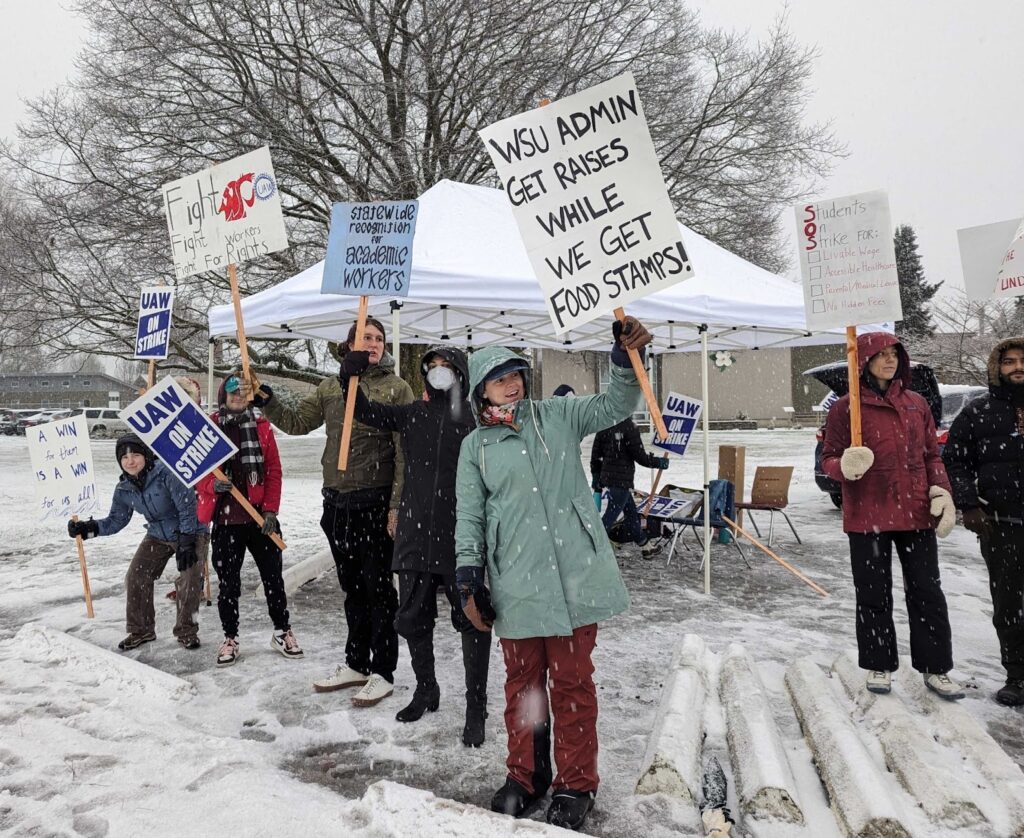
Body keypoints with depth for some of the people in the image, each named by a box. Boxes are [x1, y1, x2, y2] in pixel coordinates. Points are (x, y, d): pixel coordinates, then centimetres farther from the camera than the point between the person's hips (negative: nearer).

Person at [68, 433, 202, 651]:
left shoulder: (166, 473, -26)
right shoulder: (124, 489, -5)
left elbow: (187, 506, -26)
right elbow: (116, 520, 5)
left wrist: (186, 542, -27)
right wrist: (87, 528, -11)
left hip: (189, 532, -6)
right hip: (157, 536, 6)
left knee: (190, 580, -17)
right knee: (136, 577, 0)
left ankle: (186, 631, 2)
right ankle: (141, 630, 18)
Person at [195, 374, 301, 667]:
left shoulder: (261, 426, 4)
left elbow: (274, 470, 2)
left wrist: (271, 509, -6)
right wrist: (213, 484, -21)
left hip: (261, 517, 1)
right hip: (225, 518, -1)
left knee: (272, 576, 9)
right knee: (227, 581, 8)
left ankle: (282, 631, 25)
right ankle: (230, 639, 23)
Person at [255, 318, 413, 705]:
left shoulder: (397, 388, -5)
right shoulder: (330, 387, 11)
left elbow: (405, 452, -9)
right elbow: (297, 422, 18)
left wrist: (397, 505, -14)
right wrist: (266, 401, 3)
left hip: (375, 503, -5)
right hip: (337, 502, 5)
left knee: (377, 586, 3)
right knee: (351, 586, 16)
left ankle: (382, 673, 16)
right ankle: (356, 664, 31)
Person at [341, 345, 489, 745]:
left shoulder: (477, 419, -2)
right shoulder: (413, 414, 10)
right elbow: (365, 411, 9)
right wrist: (349, 378, -9)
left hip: (461, 539, -4)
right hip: (415, 535, 4)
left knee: (473, 622, 2)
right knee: (412, 619, 15)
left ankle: (476, 709, 17)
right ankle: (425, 690, 37)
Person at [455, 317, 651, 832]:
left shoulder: (557, 417, 7)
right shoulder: (476, 446, 8)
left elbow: (614, 406, -1)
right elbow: (469, 517, 8)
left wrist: (626, 359, -19)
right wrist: (468, 578, 0)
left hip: (573, 577, -1)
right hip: (516, 585, 1)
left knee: (572, 681, 7)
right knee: (523, 681, 13)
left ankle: (575, 783, 23)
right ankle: (525, 775, 33)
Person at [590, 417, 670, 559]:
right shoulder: (629, 426, -18)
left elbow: (595, 454, 9)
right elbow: (640, 456, -15)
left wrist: (596, 478, 18)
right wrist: (661, 462, 1)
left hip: (607, 477, 8)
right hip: (622, 480, -8)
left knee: (631, 512, 20)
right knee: (610, 517, -4)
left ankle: (645, 546, 34)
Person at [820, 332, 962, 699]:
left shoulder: (917, 404, 9)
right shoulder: (846, 407, -3)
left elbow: (932, 455, 14)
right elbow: (828, 459, 0)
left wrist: (941, 491, -1)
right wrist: (846, 466, -23)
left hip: (916, 514, 3)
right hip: (868, 516, -3)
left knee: (927, 593, 9)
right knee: (874, 594, 7)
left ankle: (935, 669, 22)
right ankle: (879, 666, 23)